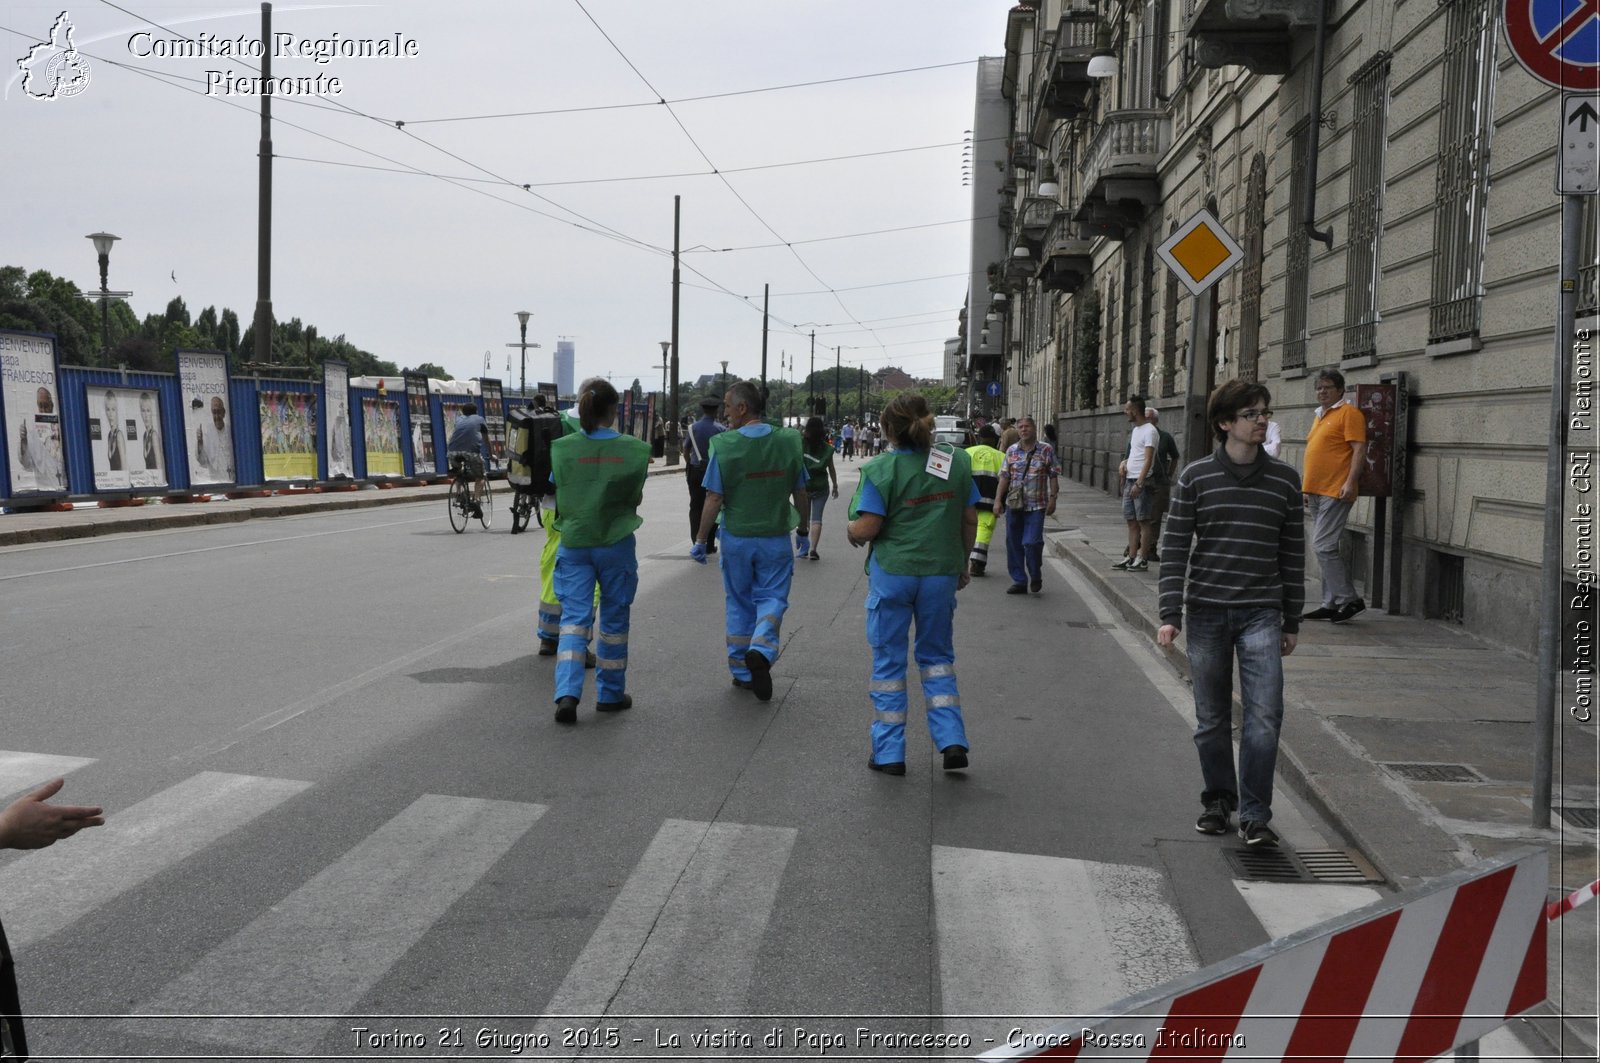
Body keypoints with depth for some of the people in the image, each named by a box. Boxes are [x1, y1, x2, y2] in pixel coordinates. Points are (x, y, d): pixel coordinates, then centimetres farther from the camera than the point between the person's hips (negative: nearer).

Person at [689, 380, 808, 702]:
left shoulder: (724, 445, -12)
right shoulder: (789, 442, -4)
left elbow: (714, 499, -11)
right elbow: (800, 494, 4)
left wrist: (701, 539, 0)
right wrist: (803, 532, 17)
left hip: (736, 537, 0)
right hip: (776, 538, 1)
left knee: (739, 602, 14)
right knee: (772, 597, 10)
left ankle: (742, 672, 20)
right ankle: (762, 650, -17)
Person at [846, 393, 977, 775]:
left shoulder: (881, 470, -13)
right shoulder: (956, 461, 0)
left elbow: (866, 528, -16)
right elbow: (969, 520, 6)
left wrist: (852, 532, 7)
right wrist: (964, 563, 18)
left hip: (892, 574, -3)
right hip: (941, 572, 3)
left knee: (888, 661, 9)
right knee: (937, 657, 18)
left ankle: (889, 753, 13)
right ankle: (952, 741, 8)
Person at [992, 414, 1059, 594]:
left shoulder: (1046, 450, 1)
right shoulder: (1012, 451, 7)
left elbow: (1054, 476, 1)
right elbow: (1004, 477, 7)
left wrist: (1052, 499, -5)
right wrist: (998, 500, 1)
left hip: (1036, 505, -3)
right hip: (1014, 504, 3)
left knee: (1032, 542, -12)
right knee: (1014, 544, 6)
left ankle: (1036, 577, 11)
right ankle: (1019, 581, 16)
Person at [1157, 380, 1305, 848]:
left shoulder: (1284, 480, 4)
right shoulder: (1195, 477, 0)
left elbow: (1293, 554, 9)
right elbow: (1175, 547, 0)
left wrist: (1292, 621, 10)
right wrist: (1170, 614, -6)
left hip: (1261, 614, 0)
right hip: (1206, 612, 0)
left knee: (1264, 716, -9)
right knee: (1211, 718, 9)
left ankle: (1254, 815, 0)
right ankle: (1218, 801, 26)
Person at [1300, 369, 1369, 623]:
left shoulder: (1348, 413, -6)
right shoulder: (1320, 416, 20)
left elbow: (1359, 449, -14)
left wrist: (1350, 482, -23)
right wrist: (1308, 489, 22)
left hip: (1335, 493, -9)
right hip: (1316, 492, 9)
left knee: (1323, 547, -13)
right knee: (1324, 549, 10)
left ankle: (1349, 600, -6)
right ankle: (1331, 604, 14)